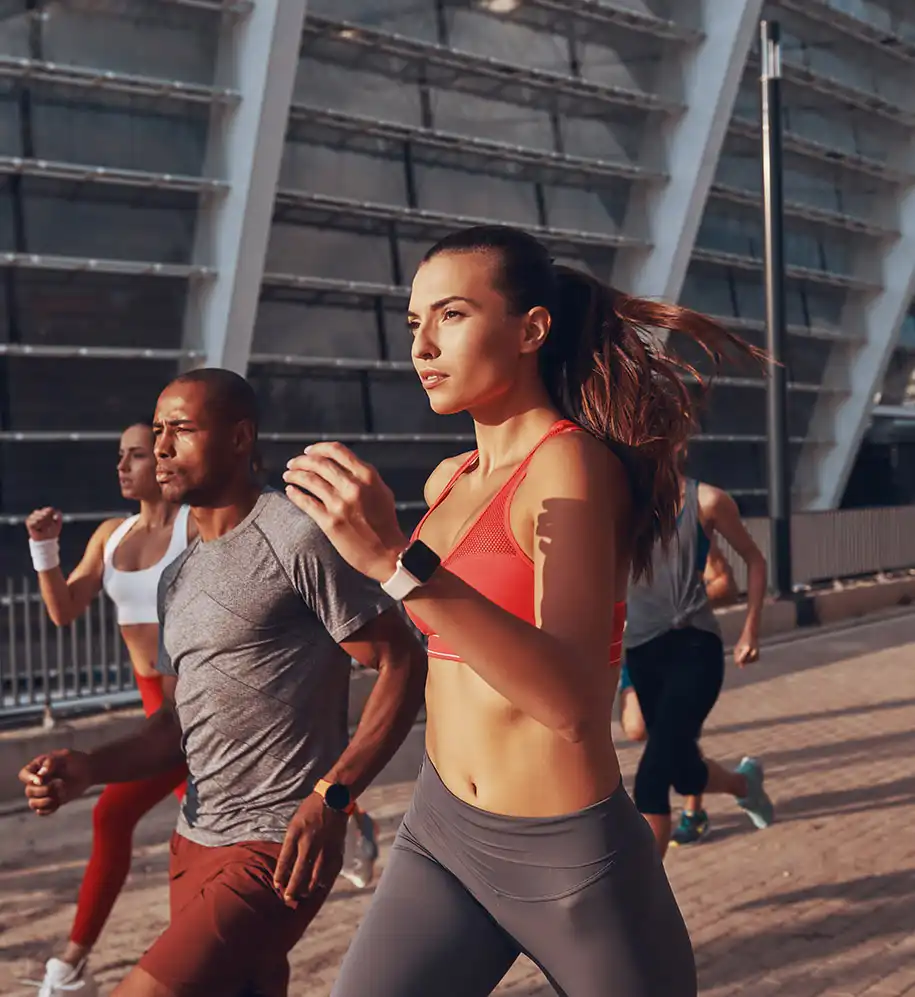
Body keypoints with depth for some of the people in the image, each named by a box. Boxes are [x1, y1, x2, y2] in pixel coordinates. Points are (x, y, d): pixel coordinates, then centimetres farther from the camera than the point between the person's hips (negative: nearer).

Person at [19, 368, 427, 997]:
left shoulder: (297, 539, -11)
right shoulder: (178, 576, 16)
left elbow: (402, 666, -12)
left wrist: (333, 797, -22)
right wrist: (88, 769, 2)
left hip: (277, 851, -8)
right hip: (194, 845, 8)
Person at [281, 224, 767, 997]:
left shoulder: (574, 464, -17)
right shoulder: (448, 483, 5)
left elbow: (574, 702, -32)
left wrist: (396, 561, -38)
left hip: (570, 860, -6)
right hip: (440, 836, 6)